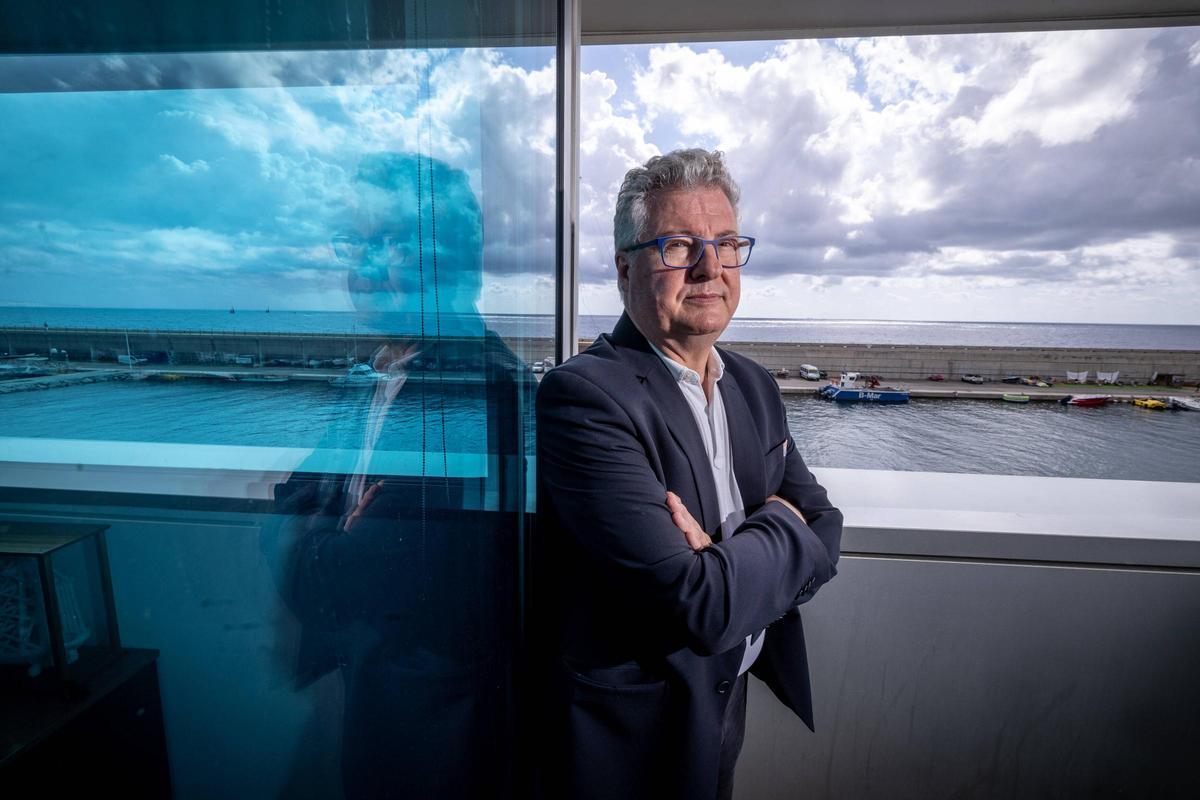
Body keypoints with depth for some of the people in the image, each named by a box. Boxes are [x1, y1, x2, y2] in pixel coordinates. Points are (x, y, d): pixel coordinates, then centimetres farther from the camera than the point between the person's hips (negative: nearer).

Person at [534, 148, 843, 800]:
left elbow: (823, 527, -1)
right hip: (630, 736, -6)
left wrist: (731, 565, -21)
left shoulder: (753, 386, -1)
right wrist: (779, 526, -13)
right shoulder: (583, 396, -27)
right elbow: (702, 609, -32)